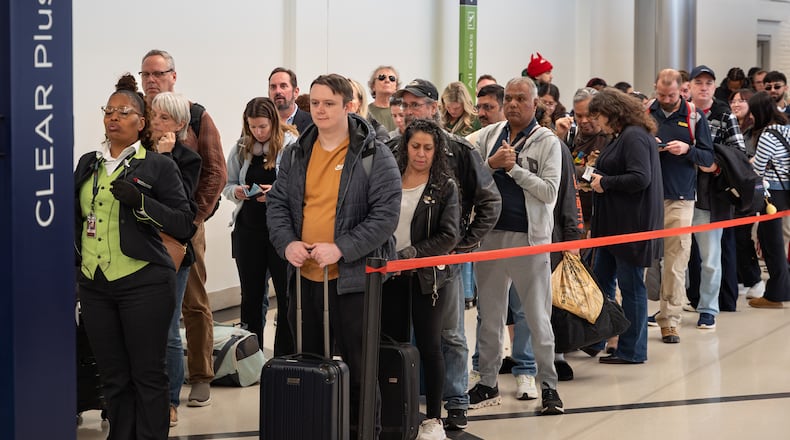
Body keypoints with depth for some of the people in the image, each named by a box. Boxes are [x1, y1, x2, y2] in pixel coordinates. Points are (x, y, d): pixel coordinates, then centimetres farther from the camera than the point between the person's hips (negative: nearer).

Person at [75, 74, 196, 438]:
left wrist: (140, 202, -19)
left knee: (147, 374, -2)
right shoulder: (88, 164, 13)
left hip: (144, 284, -5)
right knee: (113, 377, 10)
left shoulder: (159, 166, -2)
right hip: (95, 284, 5)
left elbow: (185, 225, -8)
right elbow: (76, 217, 24)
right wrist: (75, 264, 12)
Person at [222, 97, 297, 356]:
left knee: (286, 295, 3)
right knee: (251, 295, 13)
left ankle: (285, 357, 13)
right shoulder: (241, 149, 5)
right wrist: (236, 191, -9)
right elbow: (227, 185, 12)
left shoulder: (291, 145, -10)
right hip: (248, 229, 5)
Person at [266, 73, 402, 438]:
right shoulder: (295, 154, 9)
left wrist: (341, 248, -22)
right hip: (303, 276, 5)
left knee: (359, 368, 3)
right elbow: (277, 202, 10)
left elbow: (386, 215, -13)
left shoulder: (375, 157, -7)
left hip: (353, 278, -5)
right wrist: (286, 242, -10)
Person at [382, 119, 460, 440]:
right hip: (391, 275, 3)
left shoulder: (445, 186, -2)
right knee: (394, 344, 7)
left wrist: (409, 255, -16)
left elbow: (448, 236, -9)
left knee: (429, 346, 2)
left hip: (427, 276, -3)